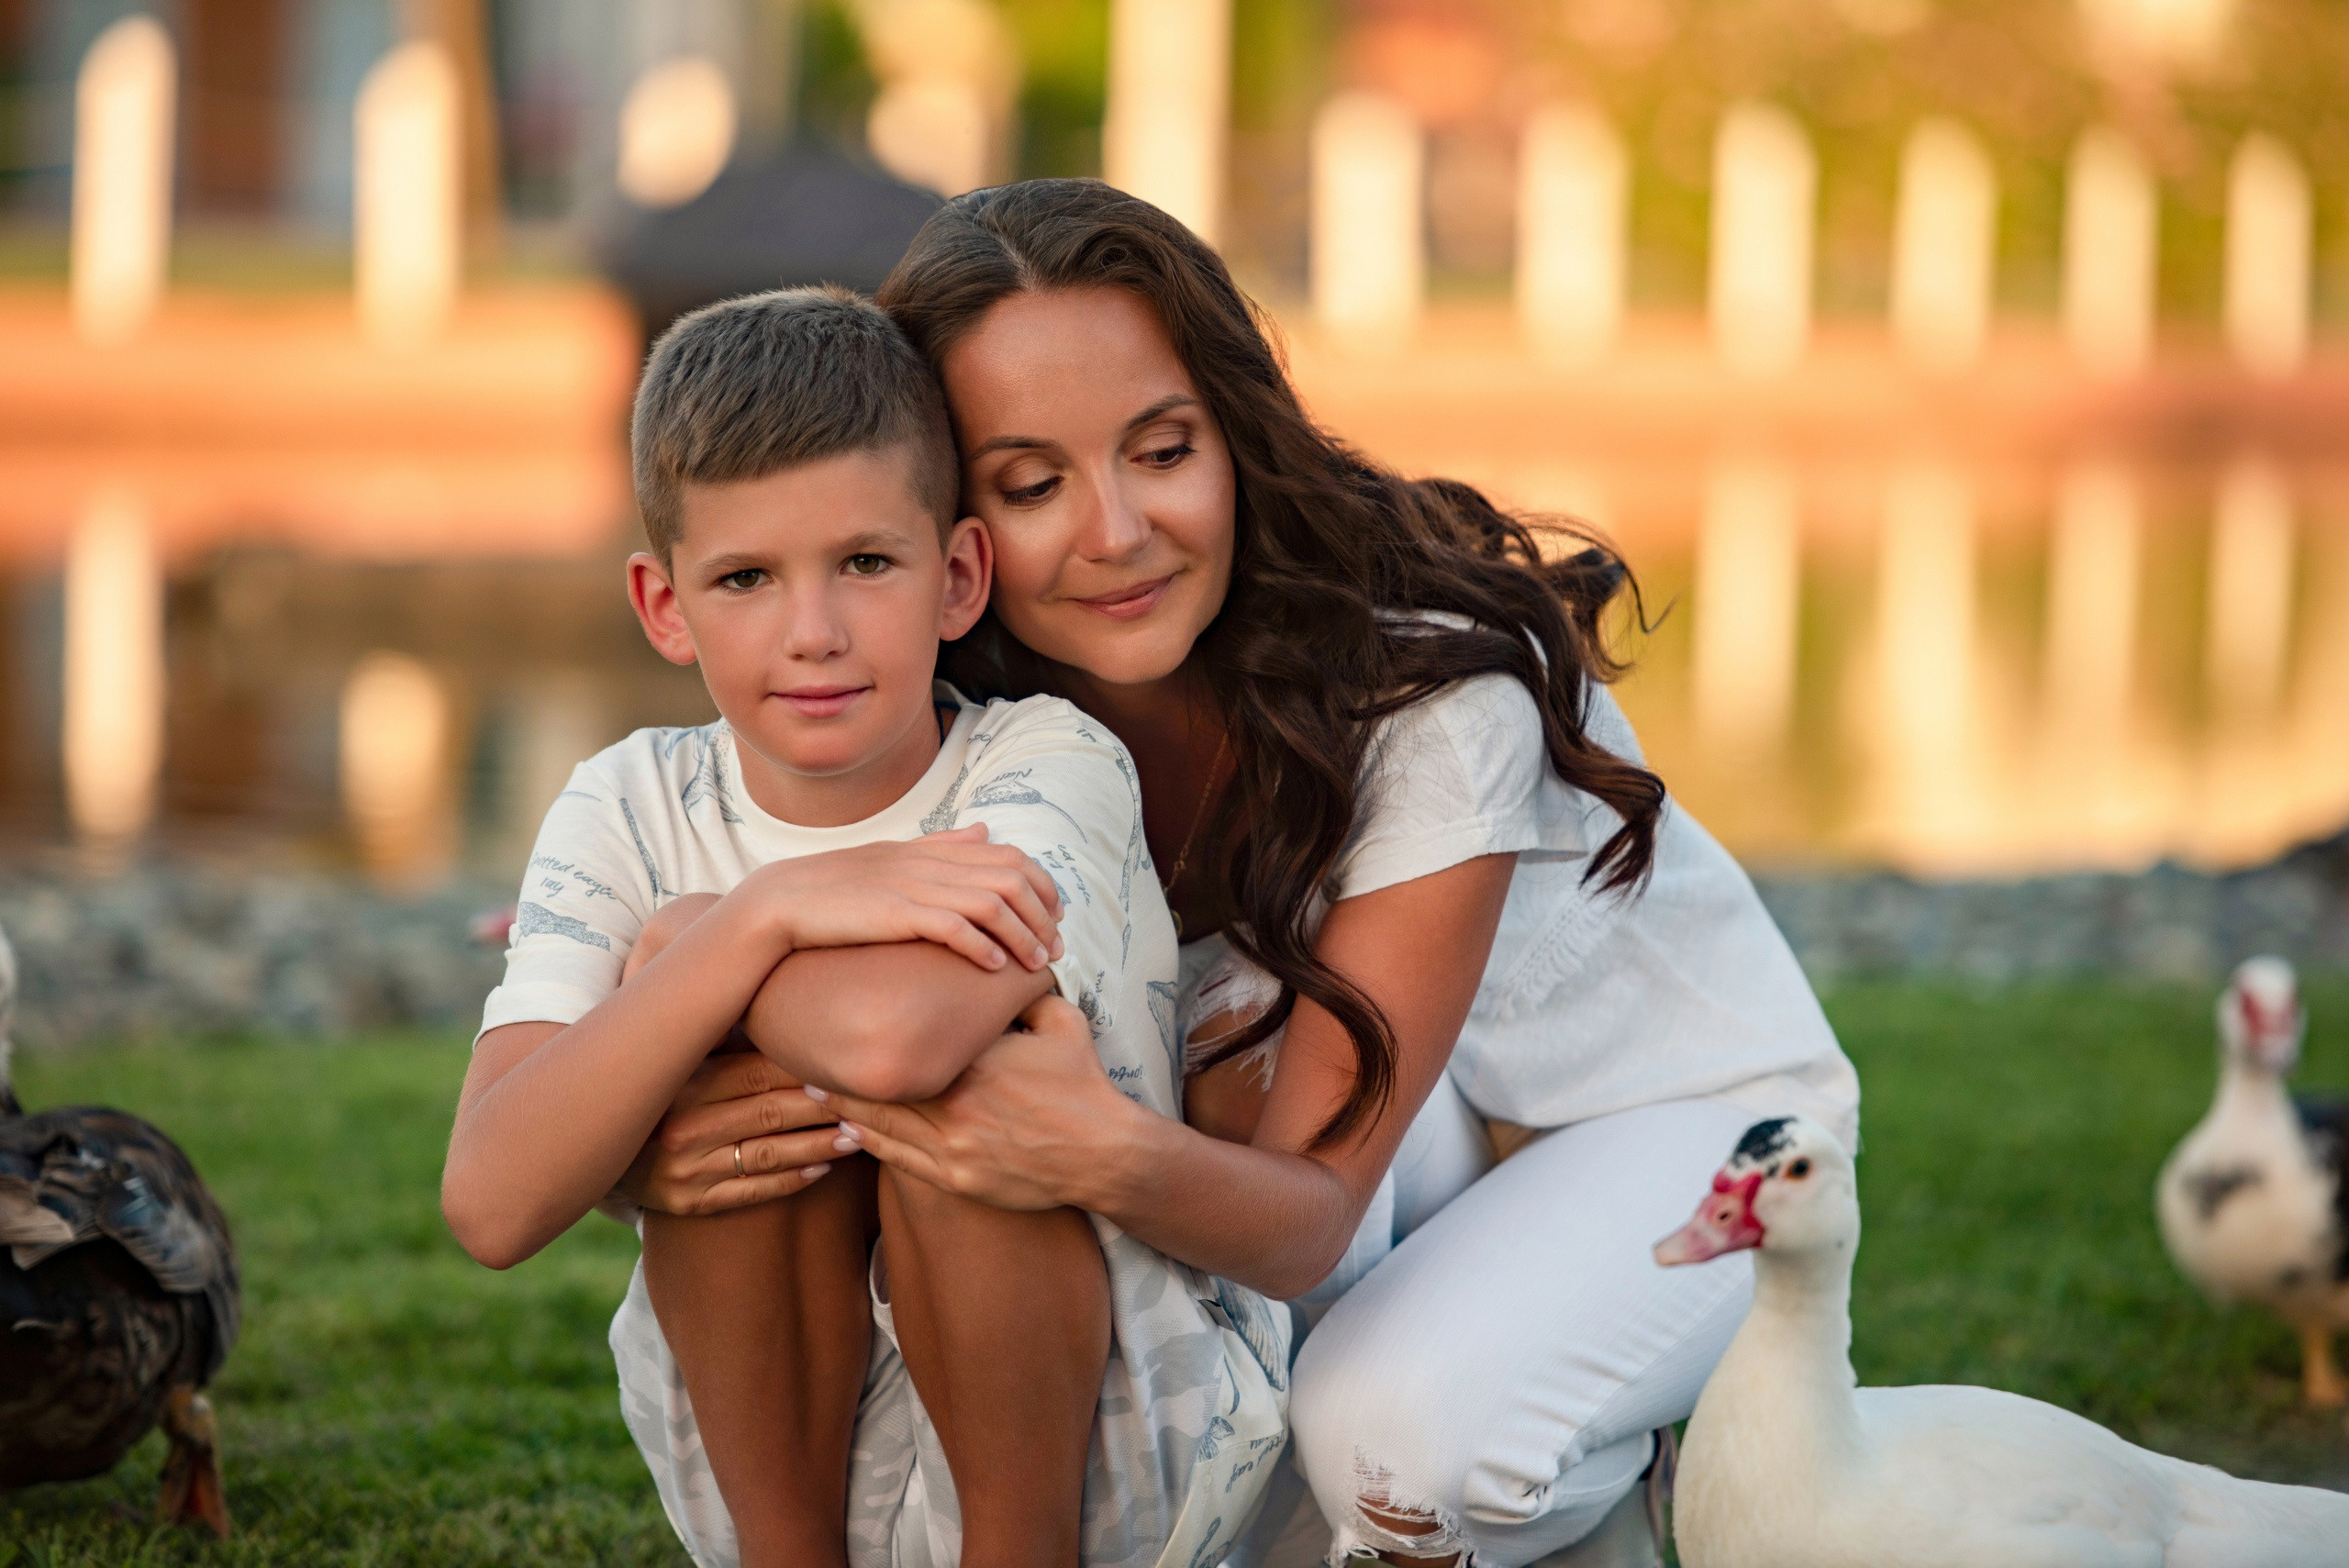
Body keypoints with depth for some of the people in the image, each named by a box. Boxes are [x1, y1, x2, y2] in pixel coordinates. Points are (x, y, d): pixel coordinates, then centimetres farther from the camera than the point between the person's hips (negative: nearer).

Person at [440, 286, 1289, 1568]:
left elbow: (896, 1040, -40)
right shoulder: (630, 814, -7)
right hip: (779, 1454, 3)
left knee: (952, 1081, -29)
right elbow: (493, 1207, -24)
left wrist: (688, 939, -19)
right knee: (748, 1082, -22)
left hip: (1104, 1458, -2)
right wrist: (768, 916, -29)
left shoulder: (1052, 766, -16)